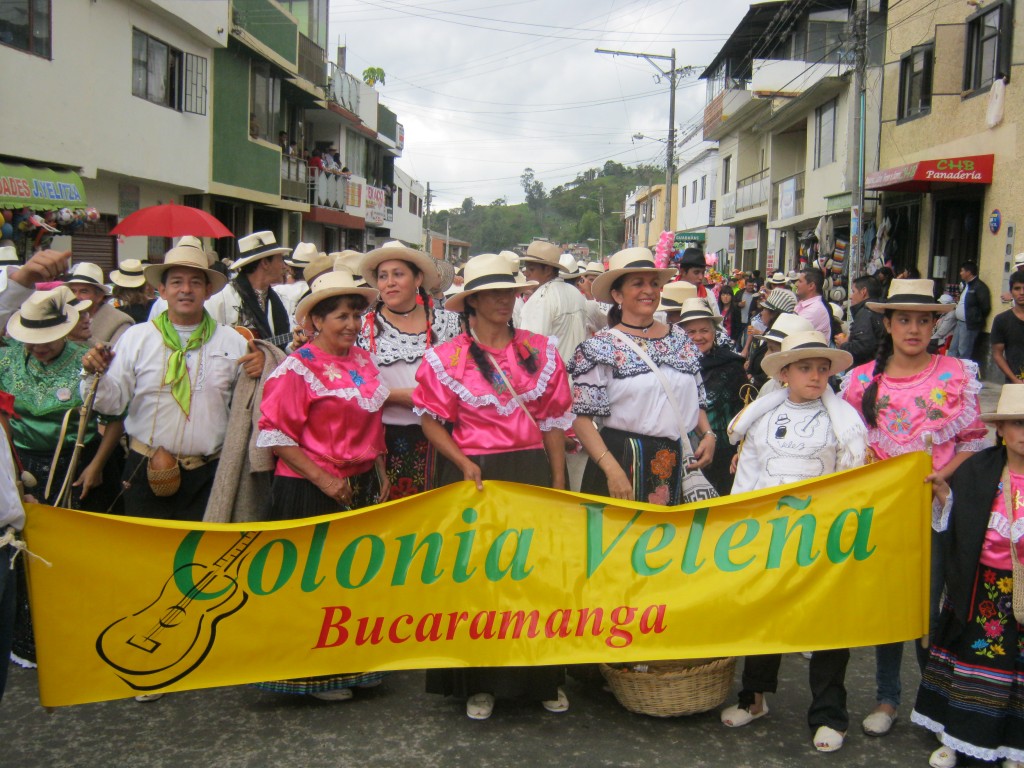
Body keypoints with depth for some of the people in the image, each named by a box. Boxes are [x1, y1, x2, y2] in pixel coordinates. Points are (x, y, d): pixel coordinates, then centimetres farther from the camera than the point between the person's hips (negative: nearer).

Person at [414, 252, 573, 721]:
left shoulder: (540, 351, 5)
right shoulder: (446, 357, -1)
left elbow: (554, 422, 6)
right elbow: (432, 422, 0)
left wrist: (558, 483, 1)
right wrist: (463, 463, -15)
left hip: (532, 472, 2)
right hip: (475, 475, -1)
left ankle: (544, 677, 21)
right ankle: (480, 682, 19)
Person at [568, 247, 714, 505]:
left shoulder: (681, 339, 11)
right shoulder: (601, 347, -5)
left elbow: (696, 399, 21)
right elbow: (581, 417, -10)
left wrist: (708, 435, 2)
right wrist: (612, 469, -21)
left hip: (678, 464, 5)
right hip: (623, 461, -5)